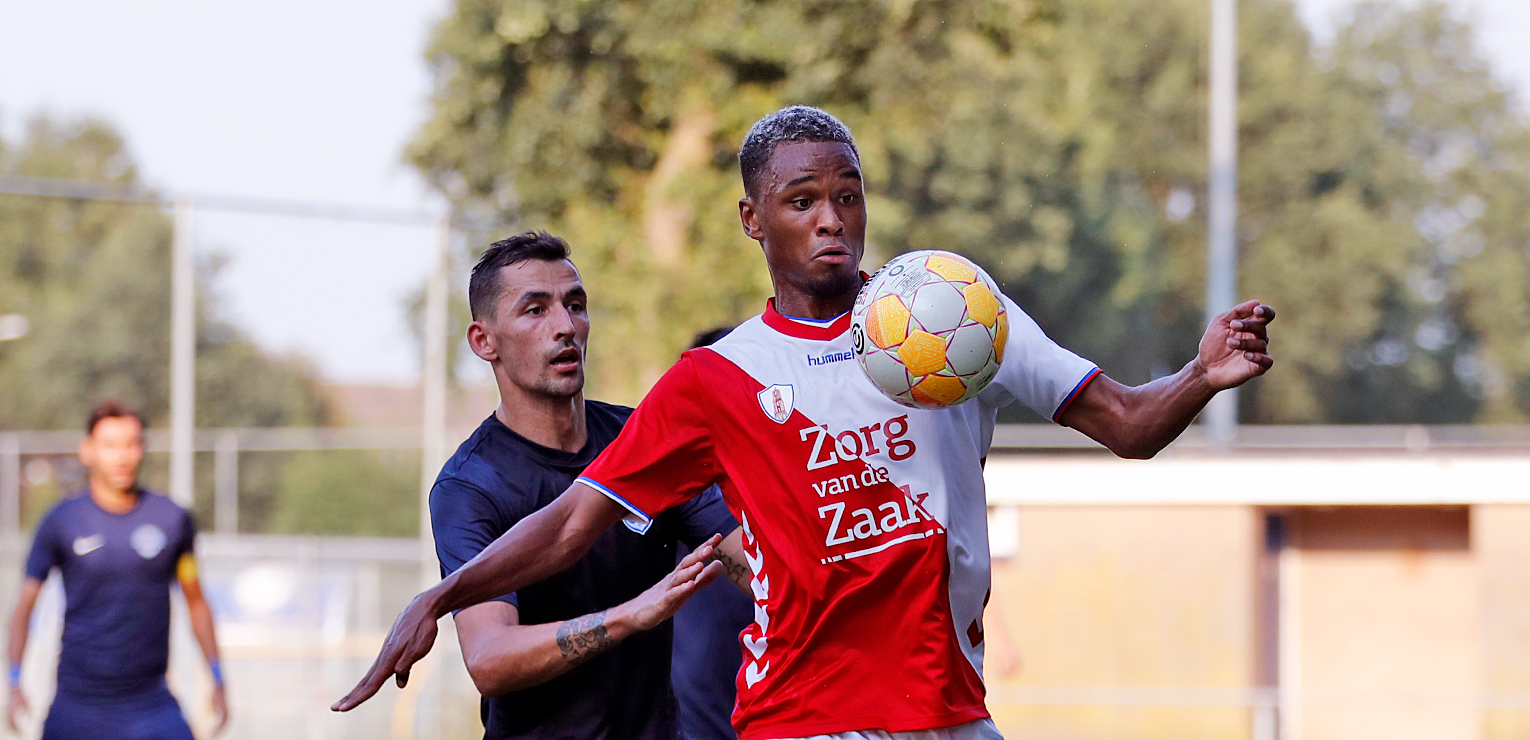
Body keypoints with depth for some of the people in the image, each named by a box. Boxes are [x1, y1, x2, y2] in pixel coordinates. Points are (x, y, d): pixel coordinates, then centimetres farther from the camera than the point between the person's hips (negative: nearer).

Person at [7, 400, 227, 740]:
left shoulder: (173, 519, 4)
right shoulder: (62, 521, 0)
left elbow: (196, 602, 15)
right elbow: (24, 606, 4)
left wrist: (217, 682, 12)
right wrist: (15, 686, -7)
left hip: (150, 703, 0)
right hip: (77, 708, 0)